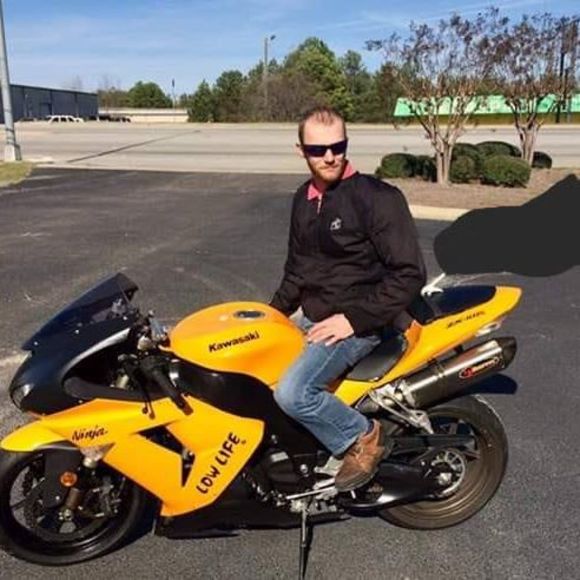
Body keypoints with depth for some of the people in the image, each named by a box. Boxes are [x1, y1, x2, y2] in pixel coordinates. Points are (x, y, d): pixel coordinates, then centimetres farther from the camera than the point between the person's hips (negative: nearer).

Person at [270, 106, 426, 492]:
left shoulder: (378, 198, -16)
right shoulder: (304, 199, 9)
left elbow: (410, 274, -19)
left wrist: (354, 319, -22)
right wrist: (277, 310, 11)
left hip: (357, 324, -8)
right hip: (311, 319, 8)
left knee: (292, 393, -27)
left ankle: (364, 436, -2)